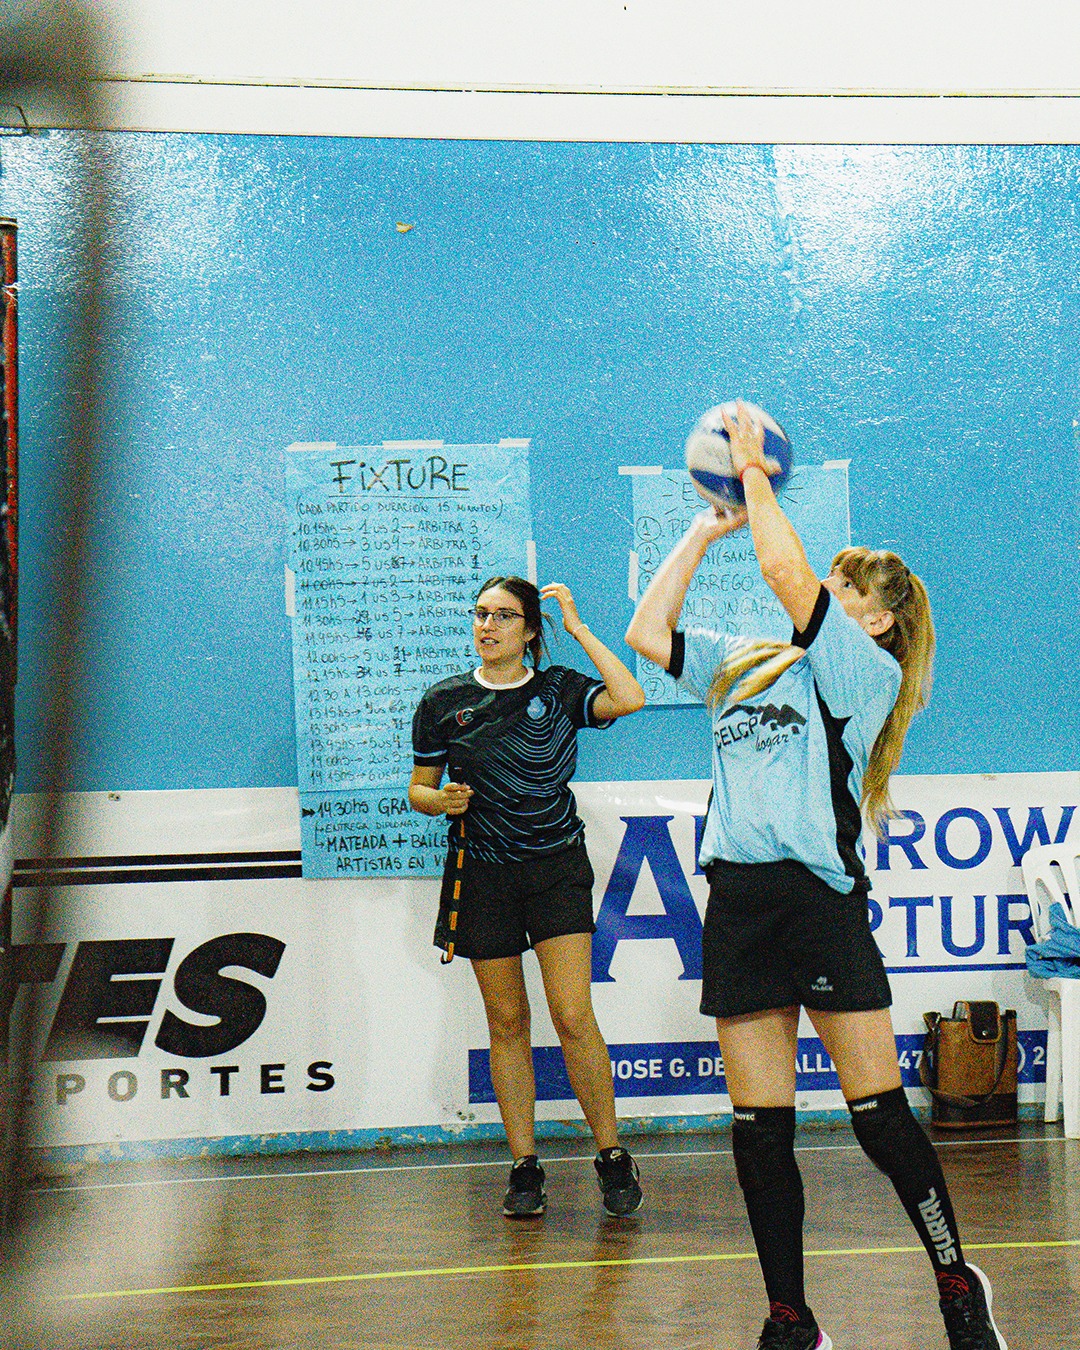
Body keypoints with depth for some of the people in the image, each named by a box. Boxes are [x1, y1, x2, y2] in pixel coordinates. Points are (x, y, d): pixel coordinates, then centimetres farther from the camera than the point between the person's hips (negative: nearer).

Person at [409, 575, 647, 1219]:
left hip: (557, 867, -1)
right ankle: (525, 1167, 12)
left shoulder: (560, 689, 2)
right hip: (482, 875, 2)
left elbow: (629, 699, -17)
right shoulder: (444, 702, 5)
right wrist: (443, 801, -10)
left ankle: (614, 1158, 4)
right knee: (507, 1022, 4)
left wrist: (579, 628, -10)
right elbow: (420, 789, 13)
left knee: (574, 1016, -10)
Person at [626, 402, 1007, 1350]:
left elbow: (785, 572, -12)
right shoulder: (744, 666, 20)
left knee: (881, 1116, -4)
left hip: (821, 897, -6)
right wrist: (705, 530, 20)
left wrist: (755, 470, -2)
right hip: (739, 903, 6)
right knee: (759, 1131, 5)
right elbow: (648, 633, 21)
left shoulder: (866, 671, -1)